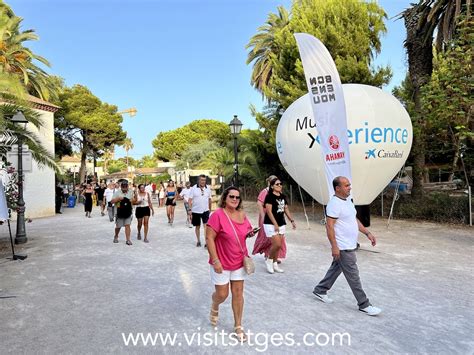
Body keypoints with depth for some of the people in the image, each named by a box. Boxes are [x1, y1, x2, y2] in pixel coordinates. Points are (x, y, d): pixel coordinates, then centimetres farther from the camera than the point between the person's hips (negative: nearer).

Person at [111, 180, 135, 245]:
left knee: (127, 225, -5)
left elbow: (134, 200, 13)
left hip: (128, 212, 1)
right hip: (119, 212, -1)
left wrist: (133, 200, -10)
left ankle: (128, 240, -1)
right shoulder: (117, 192, -2)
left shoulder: (131, 192, 4)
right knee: (118, 226, 12)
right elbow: (112, 201, -4)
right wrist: (118, 199, -20)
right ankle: (116, 237, 37)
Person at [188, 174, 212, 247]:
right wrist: (190, 209, -12)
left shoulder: (208, 189, 4)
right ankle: (198, 241, 27)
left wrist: (210, 208, 15)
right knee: (197, 226, 11)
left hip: (205, 210, 1)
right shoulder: (193, 188, -5)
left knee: (206, 225, -12)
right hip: (195, 211, -1)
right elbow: (190, 200, -6)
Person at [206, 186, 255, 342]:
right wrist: (215, 261, -22)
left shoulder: (242, 214, -1)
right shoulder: (218, 215, -20)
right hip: (221, 262, -5)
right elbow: (209, 238, -20)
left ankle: (238, 327, 25)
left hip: (239, 261, 5)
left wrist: (249, 233, -4)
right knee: (222, 294, 8)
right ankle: (214, 308, 44)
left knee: (238, 293, 10)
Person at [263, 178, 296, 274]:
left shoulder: (283, 197, 11)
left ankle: (275, 263, 21)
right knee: (277, 244, -12)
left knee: (278, 245, 8)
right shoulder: (269, 196, -10)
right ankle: (269, 260, 11)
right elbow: (269, 211, -15)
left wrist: (292, 221, 11)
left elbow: (286, 209, 18)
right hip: (271, 224, -7)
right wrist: (275, 224, -19)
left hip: (281, 224, 7)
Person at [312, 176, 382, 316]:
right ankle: (364, 305, 10)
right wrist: (334, 246, -25)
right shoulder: (334, 203, -20)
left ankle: (320, 291, 32)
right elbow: (329, 226, -23)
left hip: (349, 245, 10)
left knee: (335, 269, 19)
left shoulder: (347, 201, 11)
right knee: (353, 276, 0)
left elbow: (355, 220, 19)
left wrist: (367, 233, 12)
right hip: (343, 248, -10)